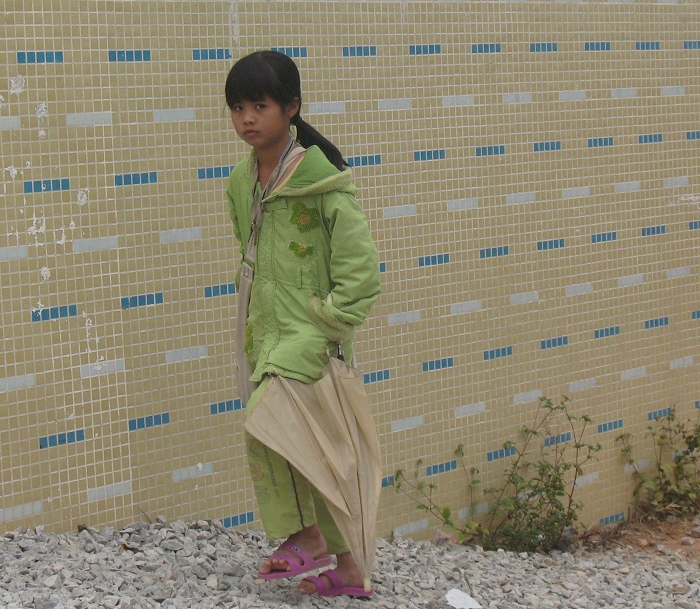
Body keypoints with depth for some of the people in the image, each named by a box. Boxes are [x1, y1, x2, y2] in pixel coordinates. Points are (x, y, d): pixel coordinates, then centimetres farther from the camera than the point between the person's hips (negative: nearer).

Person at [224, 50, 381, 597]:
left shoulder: (319, 179, -13)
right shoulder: (242, 183, 8)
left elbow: (360, 266, -14)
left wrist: (329, 321, -15)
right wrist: (255, 332, 15)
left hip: (314, 331, -7)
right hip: (269, 332, 7)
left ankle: (306, 536, 0)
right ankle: (347, 567, 20)